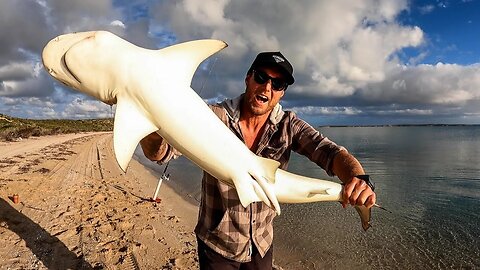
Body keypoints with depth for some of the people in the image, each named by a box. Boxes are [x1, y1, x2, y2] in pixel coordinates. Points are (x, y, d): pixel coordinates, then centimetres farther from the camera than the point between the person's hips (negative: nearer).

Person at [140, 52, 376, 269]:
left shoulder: (288, 126, -10)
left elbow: (328, 151, -20)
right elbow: (160, 151, -23)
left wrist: (357, 178, -42)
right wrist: (152, 127, -47)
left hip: (262, 244, 3)